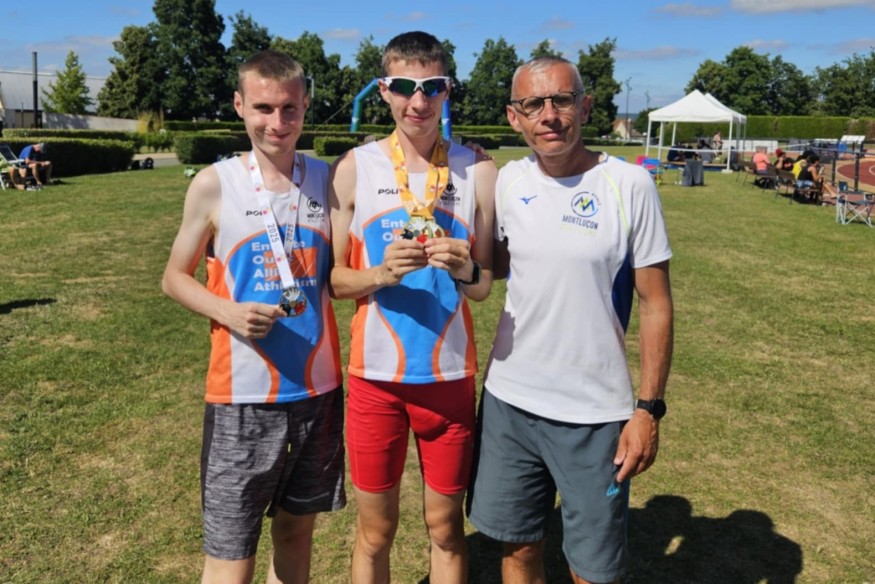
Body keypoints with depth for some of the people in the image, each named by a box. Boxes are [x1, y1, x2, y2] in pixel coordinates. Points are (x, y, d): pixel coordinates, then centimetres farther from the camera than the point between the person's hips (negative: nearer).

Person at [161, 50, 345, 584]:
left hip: (319, 387, 3)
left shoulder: (328, 179, 2)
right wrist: (229, 312, -15)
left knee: (298, 524, 18)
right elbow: (176, 278, 3)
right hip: (244, 394, -3)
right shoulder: (215, 185, -5)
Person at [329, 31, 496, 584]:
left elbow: (487, 285, 2)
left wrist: (464, 271, -20)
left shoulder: (477, 169, -2)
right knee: (375, 532, 14)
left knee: (447, 528, 15)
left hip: (450, 375, 0)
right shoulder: (354, 167, -2)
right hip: (376, 375, 0)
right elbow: (334, 278, 1)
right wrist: (382, 274, -19)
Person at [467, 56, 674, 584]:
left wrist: (648, 409, -9)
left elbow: (655, 304, -6)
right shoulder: (509, 180, 1)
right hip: (509, 400, 4)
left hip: (595, 415, -3)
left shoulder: (628, 185, -10)